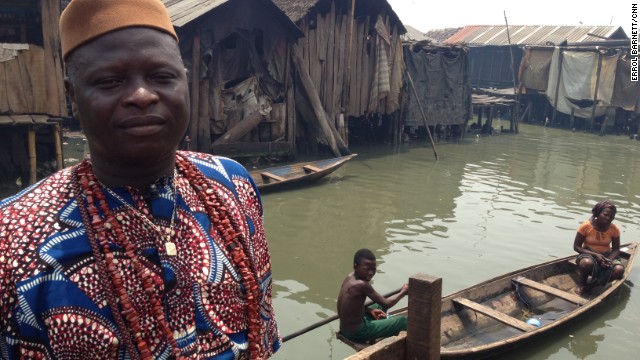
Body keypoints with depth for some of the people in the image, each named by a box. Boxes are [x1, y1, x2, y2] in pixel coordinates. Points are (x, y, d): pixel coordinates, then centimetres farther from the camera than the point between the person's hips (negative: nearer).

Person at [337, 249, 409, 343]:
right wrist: (403, 292, -1)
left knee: (380, 305, 29)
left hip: (345, 328, 9)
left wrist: (370, 310, 2)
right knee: (403, 321, -1)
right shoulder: (362, 284, -27)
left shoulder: (350, 277, -2)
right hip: (356, 333, -9)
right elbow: (386, 303, -16)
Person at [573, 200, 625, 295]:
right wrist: (595, 254, -24)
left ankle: (591, 285, -15)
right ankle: (582, 283, -7)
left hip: (606, 255, 3)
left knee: (619, 269, -30)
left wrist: (609, 260, -22)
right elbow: (576, 246, -11)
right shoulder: (586, 226, -15)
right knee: (587, 263, -41)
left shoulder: (614, 229, -6)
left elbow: (616, 250, 0)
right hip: (588, 254, -3)